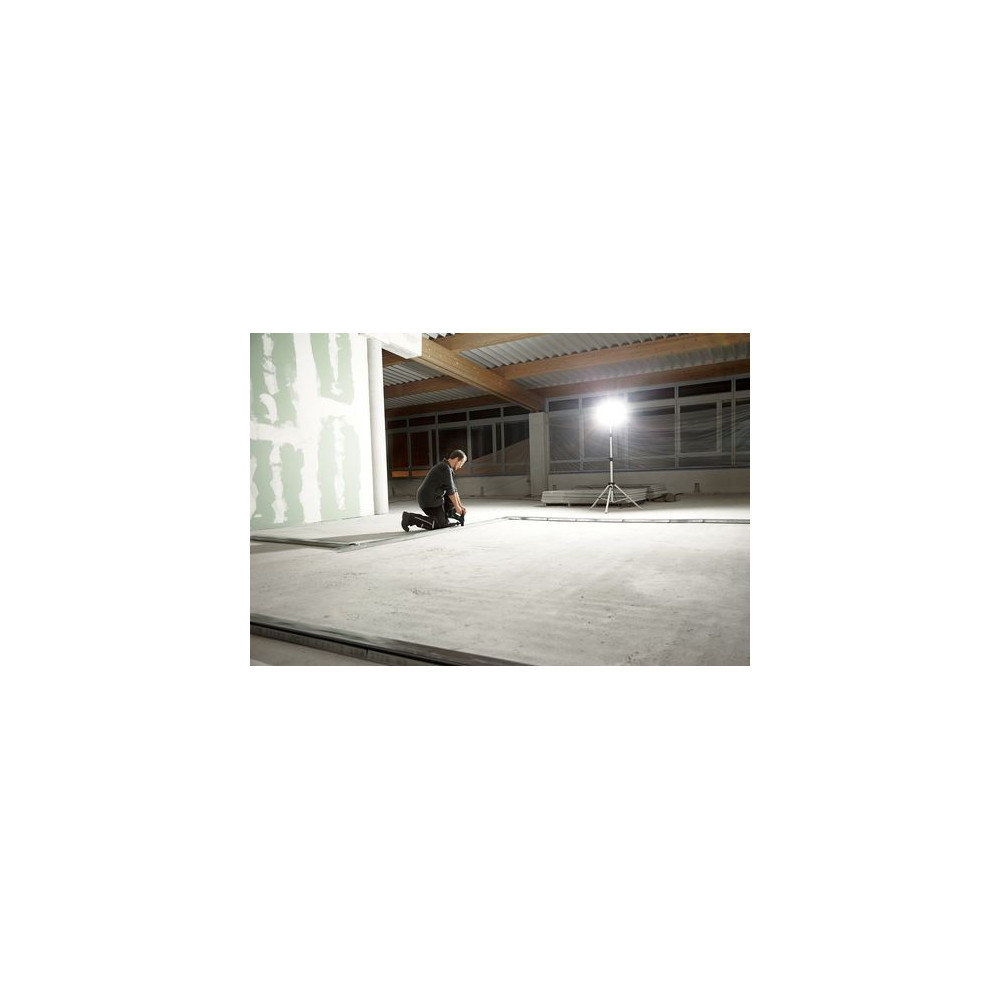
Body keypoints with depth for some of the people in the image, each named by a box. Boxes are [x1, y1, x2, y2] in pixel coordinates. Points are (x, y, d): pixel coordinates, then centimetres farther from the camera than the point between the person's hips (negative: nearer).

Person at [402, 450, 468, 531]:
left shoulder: (447, 468, 15)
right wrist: (456, 506, -7)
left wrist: (460, 505, 13)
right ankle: (411, 518, -9)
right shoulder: (445, 468, -17)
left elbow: (453, 489, 17)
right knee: (441, 524, -8)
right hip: (430, 500, -10)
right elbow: (450, 490, -16)